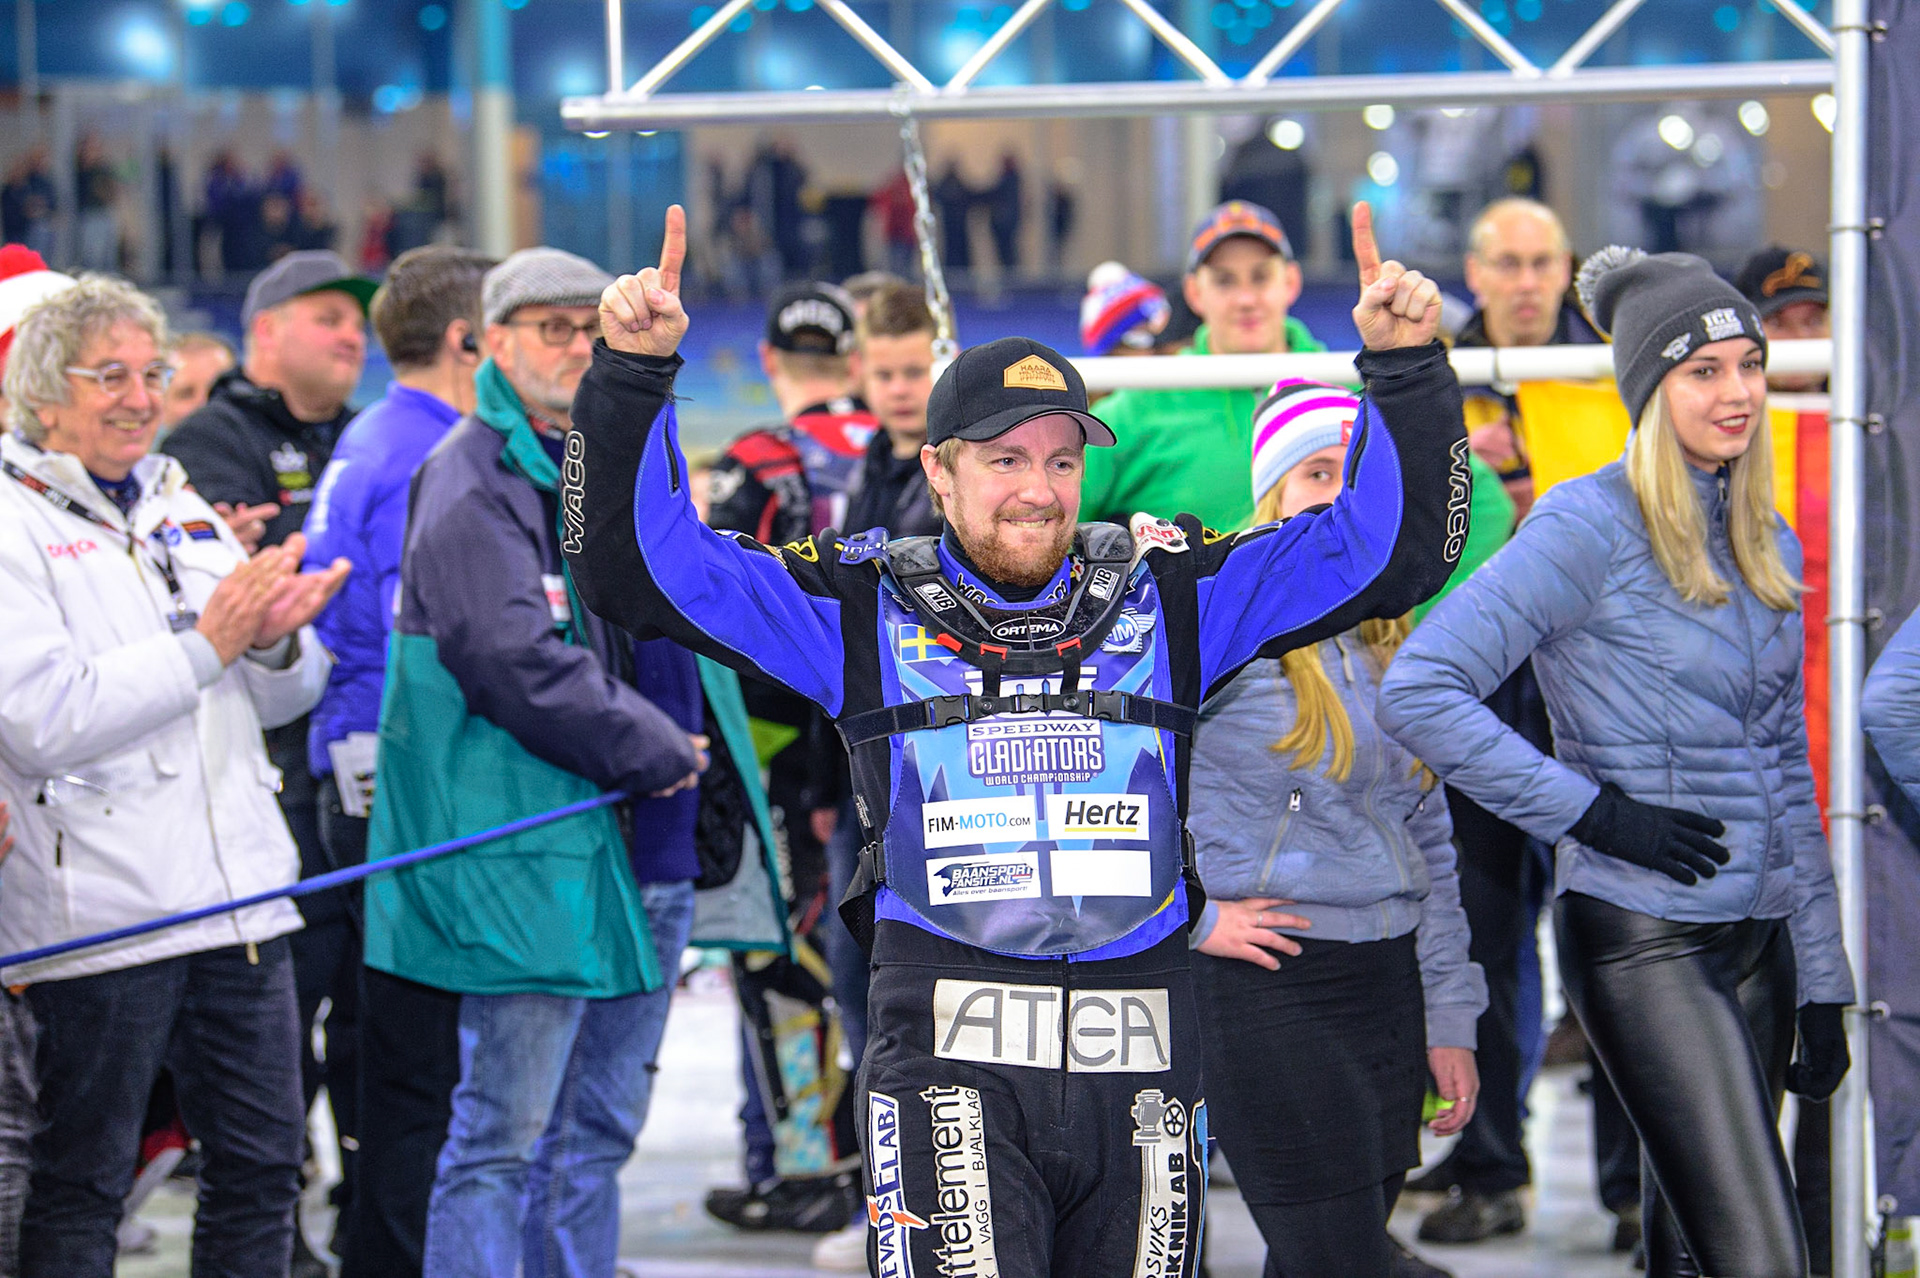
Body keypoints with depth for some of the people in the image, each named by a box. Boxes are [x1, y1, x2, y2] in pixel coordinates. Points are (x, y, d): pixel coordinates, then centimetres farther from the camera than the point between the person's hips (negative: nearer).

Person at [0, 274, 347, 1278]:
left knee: (263, 1160, 10)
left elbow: (282, 700, 19)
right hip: (100, 916, -7)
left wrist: (277, 642, -5)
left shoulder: (180, 509, 16)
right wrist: (209, 643, -18)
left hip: (239, 896, 7)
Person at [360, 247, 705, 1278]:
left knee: (601, 1124, 12)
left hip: (640, 837, 9)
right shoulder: (473, 481, -9)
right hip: (526, 843, -9)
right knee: (506, 1131, -9)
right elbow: (516, 662, -19)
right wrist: (654, 752, -11)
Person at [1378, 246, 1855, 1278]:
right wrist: (1591, 811, -15)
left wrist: (1822, 982, 15)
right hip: (1640, 934, -7)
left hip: (1757, 935, 7)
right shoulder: (1591, 526, -9)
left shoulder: (1767, 544, 14)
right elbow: (1418, 691, -16)